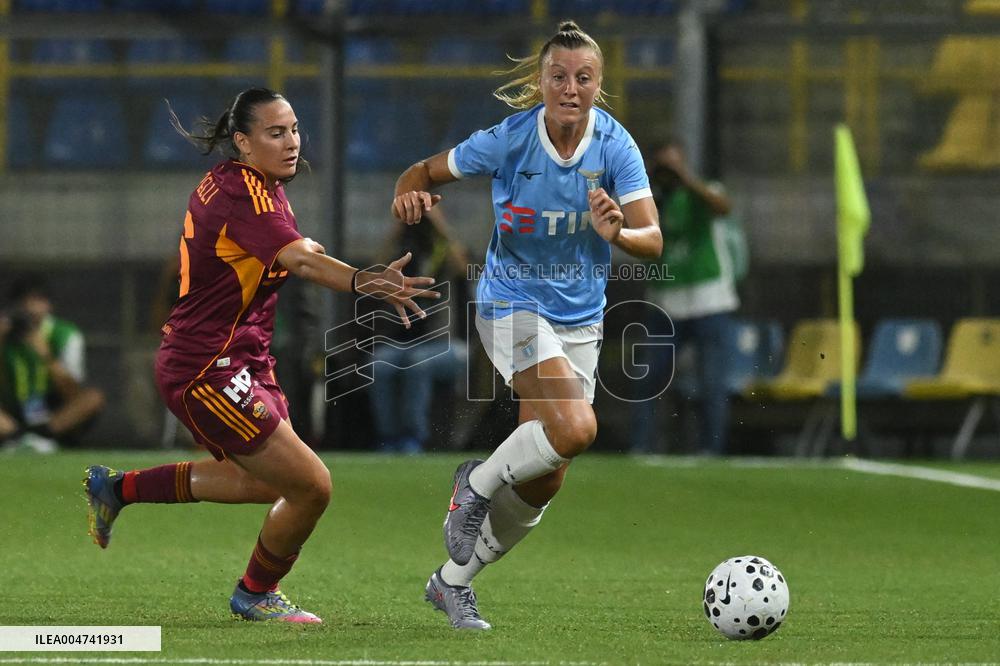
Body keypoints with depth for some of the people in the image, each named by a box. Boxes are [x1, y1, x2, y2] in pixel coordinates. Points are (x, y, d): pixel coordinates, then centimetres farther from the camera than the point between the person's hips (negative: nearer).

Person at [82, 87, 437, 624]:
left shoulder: (226, 183, 9)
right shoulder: (244, 192, -21)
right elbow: (300, 261, -38)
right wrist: (365, 284, -54)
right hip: (208, 372, -11)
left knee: (264, 482, 27)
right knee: (311, 487, -8)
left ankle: (117, 488, 36)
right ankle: (255, 594, 16)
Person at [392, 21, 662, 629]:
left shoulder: (615, 146, -12)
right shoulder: (509, 141, -16)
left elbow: (653, 239, -18)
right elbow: (426, 172, -4)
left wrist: (619, 232, -41)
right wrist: (410, 194, -27)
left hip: (581, 317, 4)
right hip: (513, 304, -4)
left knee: (544, 483, 6)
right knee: (575, 428, -29)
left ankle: (453, 581, 26)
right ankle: (477, 483, -1)